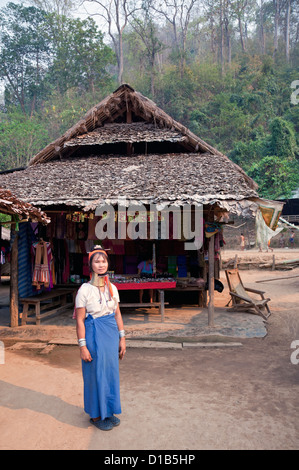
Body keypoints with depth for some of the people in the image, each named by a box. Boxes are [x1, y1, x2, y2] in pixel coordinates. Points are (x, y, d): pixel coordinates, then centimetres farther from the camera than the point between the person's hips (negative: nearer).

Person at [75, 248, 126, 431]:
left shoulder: (112, 288, 3)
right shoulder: (85, 289, -12)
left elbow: (117, 314, 9)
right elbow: (80, 320, -11)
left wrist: (122, 338, 7)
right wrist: (82, 346, -13)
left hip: (112, 334, 5)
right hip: (94, 335, -5)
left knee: (111, 372, 14)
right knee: (96, 375, 7)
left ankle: (108, 411, 33)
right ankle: (96, 415, 26)